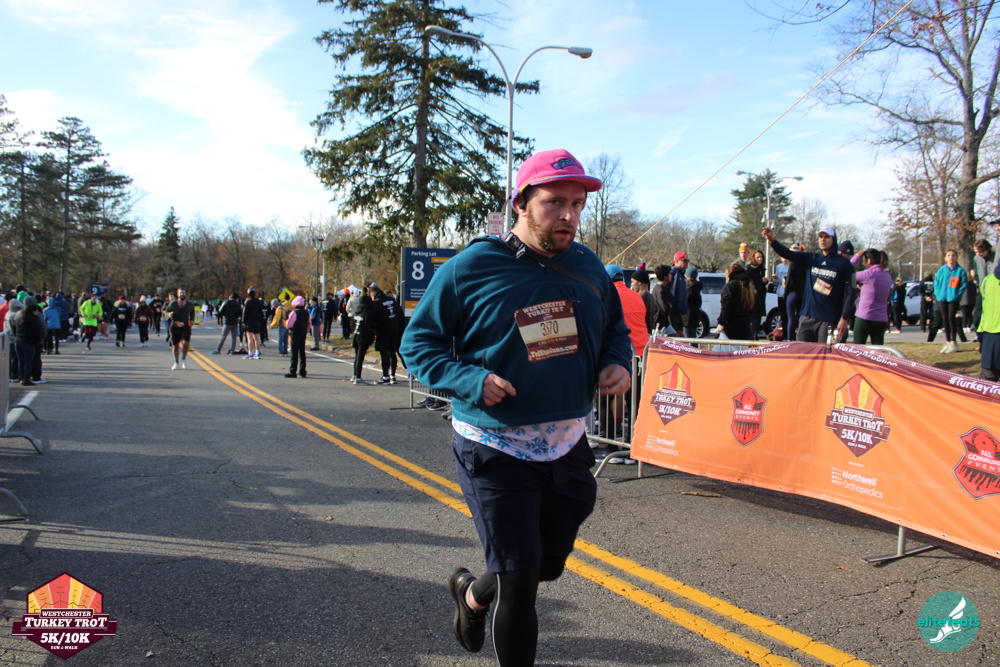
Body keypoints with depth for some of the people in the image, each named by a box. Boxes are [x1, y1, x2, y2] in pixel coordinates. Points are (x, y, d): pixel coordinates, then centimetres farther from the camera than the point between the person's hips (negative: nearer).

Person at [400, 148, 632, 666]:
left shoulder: (588, 268, 3)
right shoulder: (470, 268, -12)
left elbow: (615, 330, 18)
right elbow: (418, 340, -5)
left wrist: (617, 364, -5)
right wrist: (470, 381, -22)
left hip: (567, 446, 6)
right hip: (495, 450, -5)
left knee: (548, 565, 22)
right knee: (520, 582, -3)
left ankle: (473, 593, 52)